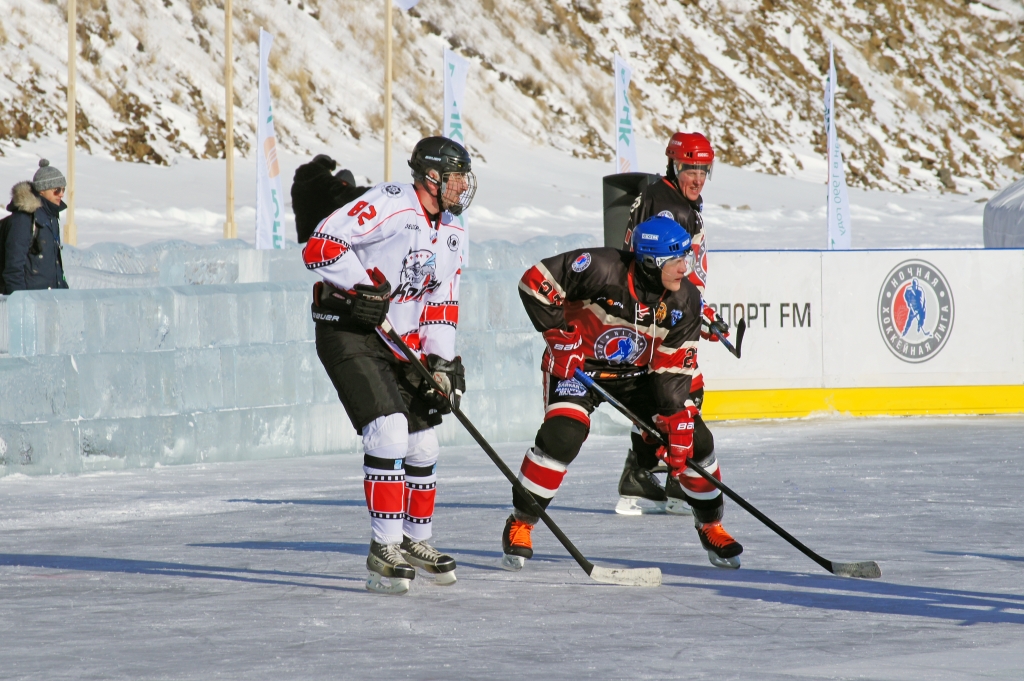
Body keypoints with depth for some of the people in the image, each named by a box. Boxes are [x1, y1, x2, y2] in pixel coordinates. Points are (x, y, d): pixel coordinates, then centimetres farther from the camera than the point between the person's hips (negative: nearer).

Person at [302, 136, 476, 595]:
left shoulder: (451, 233, 10)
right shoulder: (388, 205, -19)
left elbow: (441, 302, 14)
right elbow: (320, 246, -23)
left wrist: (442, 360, 3)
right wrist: (361, 286, -28)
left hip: (399, 342, 9)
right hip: (348, 333, -9)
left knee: (422, 442, 11)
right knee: (388, 431, -20)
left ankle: (415, 541, 29)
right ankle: (384, 548, -14)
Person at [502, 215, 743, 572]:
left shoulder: (685, 302, -14)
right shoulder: (604, 270, -30)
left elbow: (674, 371, -11)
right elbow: (536, 281, -25)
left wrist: (676, 426, -18)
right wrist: (560, 335, -23)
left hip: (640, 372, 5)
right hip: (577, 364, -5)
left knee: (694, 440, -4)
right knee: (562, 435, -28)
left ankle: (711, 526, 19)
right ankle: (520, 525, -12)